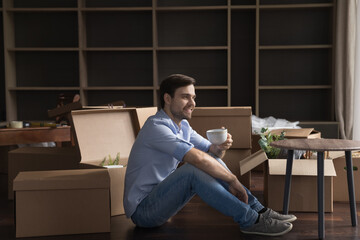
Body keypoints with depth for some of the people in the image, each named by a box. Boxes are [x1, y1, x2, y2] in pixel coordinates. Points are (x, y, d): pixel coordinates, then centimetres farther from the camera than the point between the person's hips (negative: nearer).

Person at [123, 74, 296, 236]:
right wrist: (233, 180, -22)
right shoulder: (156, 127, -22)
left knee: (213, 162, -1)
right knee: (192, 170, -31)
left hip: (161, 198, 9)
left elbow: (211, 150, 10)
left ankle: (259, 210, -2)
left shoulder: (183, 125, 9)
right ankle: (250, 220, -24)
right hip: (142, 210, -9)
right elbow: (198, 158, -32)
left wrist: (220, 147, -14)